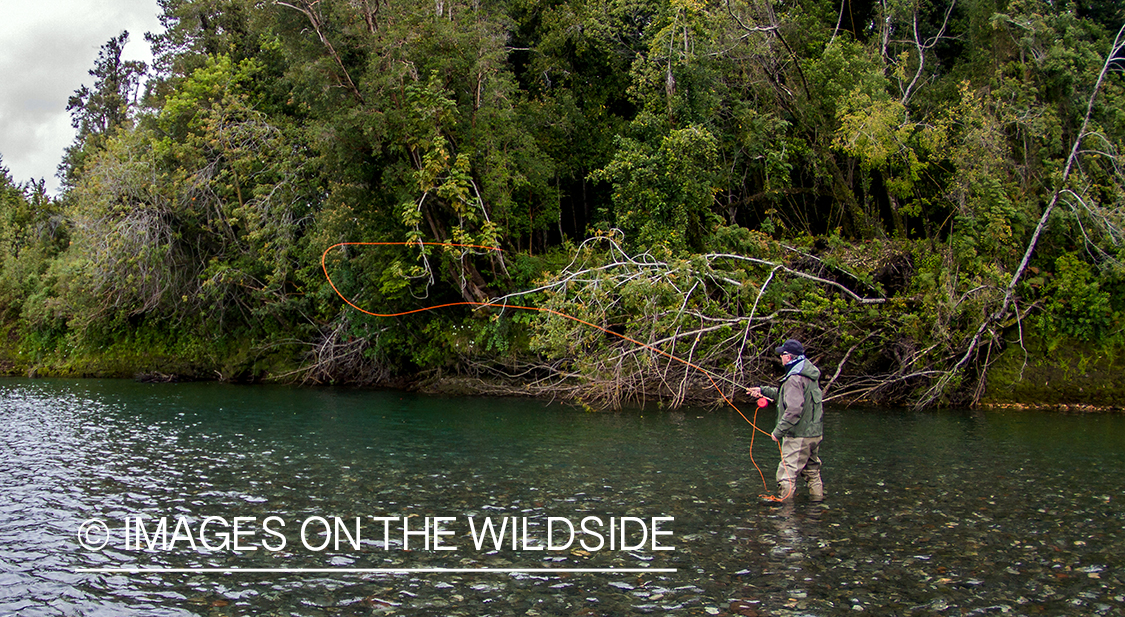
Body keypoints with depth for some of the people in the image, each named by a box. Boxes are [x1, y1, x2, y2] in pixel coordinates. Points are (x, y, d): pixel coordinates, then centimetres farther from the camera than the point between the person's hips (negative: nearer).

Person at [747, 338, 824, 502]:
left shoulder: (794, 379, -20)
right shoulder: (809, 375, 11)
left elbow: (794, 410, -27)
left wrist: (779, 430, -20)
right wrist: (763, 391, 24)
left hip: (798, 437, -10)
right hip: (815, 433, 10)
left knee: (787, 475, -4)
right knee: (812, 471, 20)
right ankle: (817, 499, 27)